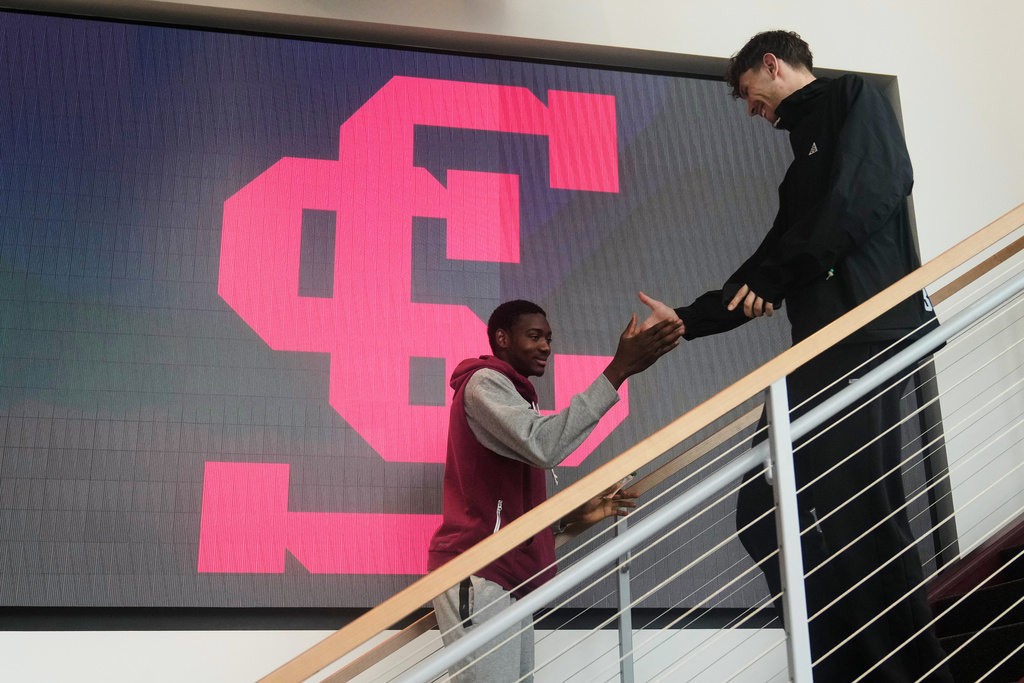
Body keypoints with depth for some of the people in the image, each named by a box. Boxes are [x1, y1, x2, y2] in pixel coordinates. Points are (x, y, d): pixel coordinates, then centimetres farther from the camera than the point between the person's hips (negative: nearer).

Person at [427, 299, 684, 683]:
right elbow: (544, 445, -23)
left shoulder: (508, 394, 25)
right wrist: (618, 370, -23)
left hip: (506, 579, 9)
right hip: (477, 577, -9)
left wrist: (575, 515, 7)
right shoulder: (484, 382, -4)